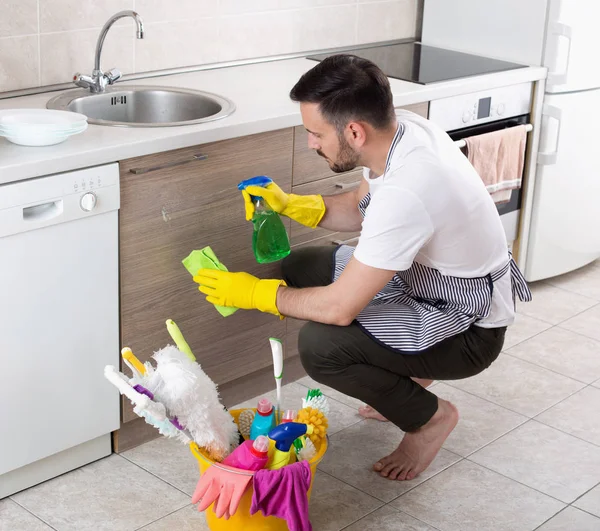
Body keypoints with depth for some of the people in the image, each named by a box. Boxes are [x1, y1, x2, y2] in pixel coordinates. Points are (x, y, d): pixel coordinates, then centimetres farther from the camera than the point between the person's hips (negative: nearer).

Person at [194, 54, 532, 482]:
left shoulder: (406, 191, -36)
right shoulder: (403, 128, -9)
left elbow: (339, 308, -30)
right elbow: (360, 208, 11)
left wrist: (253, 293, -16)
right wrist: (291, 205, -5)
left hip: (468, 330, -9)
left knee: (320, 345, -27)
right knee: (301, 269, 8)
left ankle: (428, 416, 0)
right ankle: (407, 376, 18)